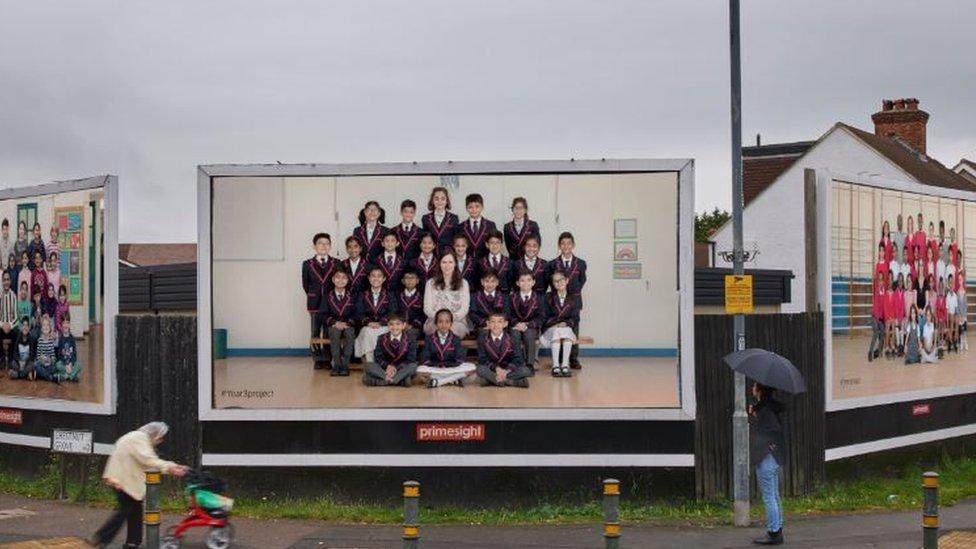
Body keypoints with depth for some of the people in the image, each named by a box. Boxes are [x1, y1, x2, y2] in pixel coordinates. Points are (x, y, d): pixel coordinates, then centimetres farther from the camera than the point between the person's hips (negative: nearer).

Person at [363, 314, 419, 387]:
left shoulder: (409, 341, -2)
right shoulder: (382, 339, 3)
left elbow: (410, 359, -8)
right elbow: (378, 357, -1)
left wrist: (396, 367, -23)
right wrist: (387, 366, -22)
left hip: (401, 369, -1)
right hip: (384, 369, 1)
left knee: (413, 366, -32)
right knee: (368, 366, -25)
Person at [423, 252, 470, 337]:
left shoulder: (463, 283, 15)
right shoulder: (431, 283, 15)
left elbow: (464, 309, 4)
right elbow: (427, 308, 7)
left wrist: (451, 317, -16)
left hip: (457, 322, 0)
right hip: (434, 323, 0)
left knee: (453, 328, -38)